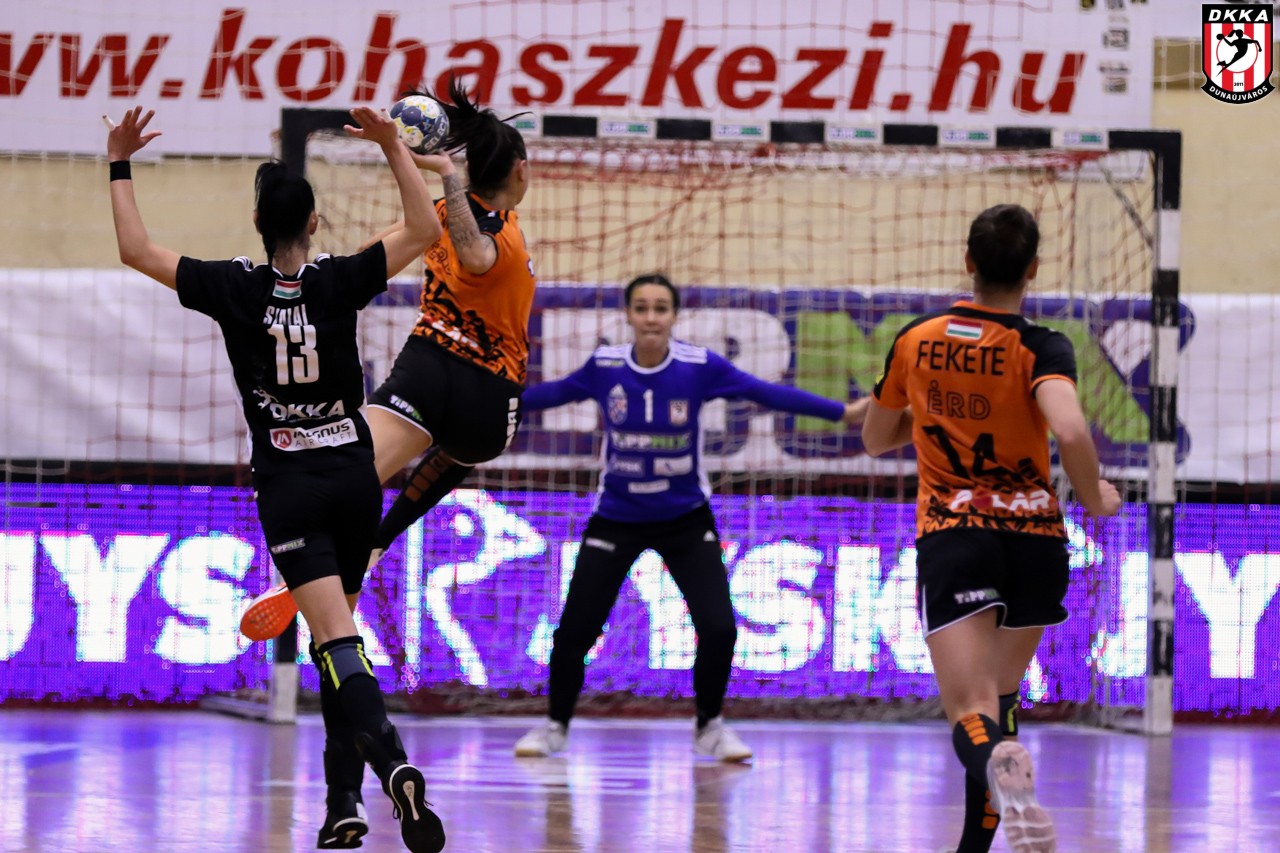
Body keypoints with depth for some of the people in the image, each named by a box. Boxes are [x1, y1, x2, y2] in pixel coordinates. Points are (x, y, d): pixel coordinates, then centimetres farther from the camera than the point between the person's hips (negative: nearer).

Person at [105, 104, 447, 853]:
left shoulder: (235, 288, -6)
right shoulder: (340, 283, -5)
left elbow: (137, 251, -1)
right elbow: (426, 230, -3)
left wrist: (121, 166, 6)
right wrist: (394, 148, -5)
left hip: (290, 488, -2)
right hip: (355, 478, 2)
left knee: (338, 642, -15)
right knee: (336, 635, 14)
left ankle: (394, 764, -38)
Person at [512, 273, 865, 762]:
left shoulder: (700, 367, -16)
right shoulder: (604, 367, -12)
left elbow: (767, 393, -12)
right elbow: (552, 393, 5)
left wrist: (843, 411, -15)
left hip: (686, 520, 0)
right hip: (616, 518, 1)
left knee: (719, 628, -11)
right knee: (574, 631, -4)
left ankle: (709, 727, 15)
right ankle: (556, 726, 22)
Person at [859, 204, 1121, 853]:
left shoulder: (915, 340, 3)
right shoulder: (1040, 349, -8)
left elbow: (875, 439, 17)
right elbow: (1070, 431, -27)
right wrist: (1094, 497, -8)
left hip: (949, 538, 0)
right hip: (1034, 536, 0)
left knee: (970, 709, -12)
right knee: (1000, 694, 21)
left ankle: (1002, 768, -48)